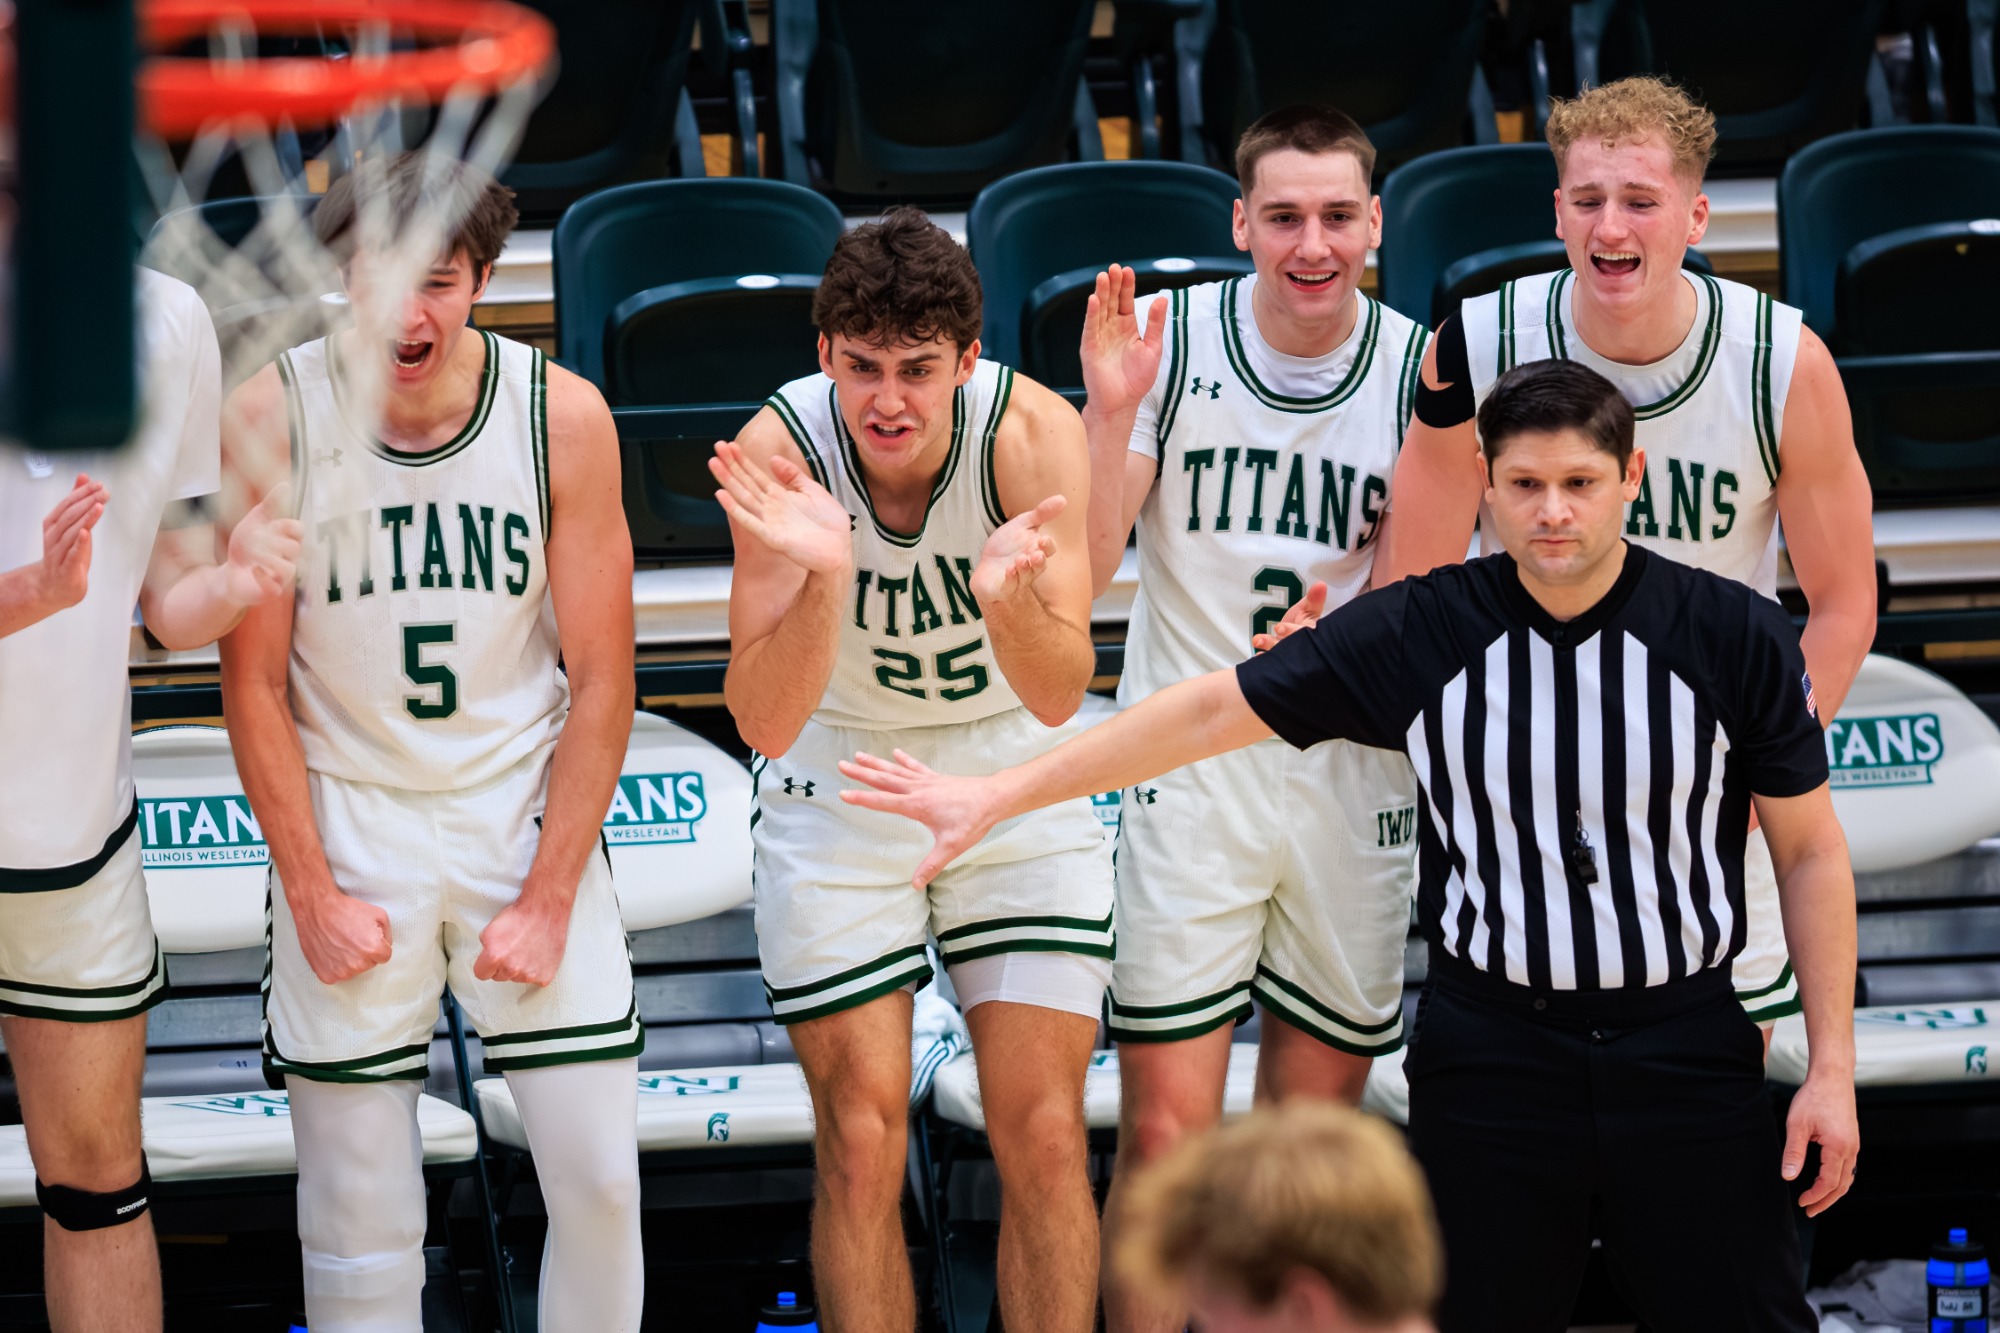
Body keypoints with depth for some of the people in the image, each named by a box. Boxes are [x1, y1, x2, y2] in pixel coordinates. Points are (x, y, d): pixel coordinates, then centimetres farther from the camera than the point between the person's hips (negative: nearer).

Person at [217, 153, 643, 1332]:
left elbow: (600, 678, -2)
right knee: (359, 1226, 0)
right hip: (346, 828, -1)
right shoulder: (273, 417, -10)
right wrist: (312, 897, -6)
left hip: (527, 813, 1)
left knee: (600, 1179, -1)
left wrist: (547, 900, -7)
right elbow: (255, 680, -3)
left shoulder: (564, 416, -7)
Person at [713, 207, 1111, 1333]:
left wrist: (1008, 594, -47)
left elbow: (1058, 697, -26)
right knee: (861, 1147, -2)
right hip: (840, 791, 0)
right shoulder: (782, 448, -23)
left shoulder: (1034, 430, -23)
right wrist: (821, 578, -43)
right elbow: (767, 725, -26)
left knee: (1046, 1141, -2)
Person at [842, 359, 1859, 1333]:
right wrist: (995, 796, 0)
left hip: (1685, 1048, -1)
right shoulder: (1422, 632, -4)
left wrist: (1832, 1067, -2)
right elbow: (1214, 710, 1)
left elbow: (1811, 852, 3)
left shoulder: (1738, 635, -4)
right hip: (1488, 1054, 1)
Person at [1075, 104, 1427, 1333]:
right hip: (1188, 765, -2)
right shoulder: (1171, 343, -6)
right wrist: (1110, 413, -23)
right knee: (1165, 1132, -7)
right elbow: (1080, 575, -10)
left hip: (1355, 782, 2)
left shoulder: (1423, 370, -2)